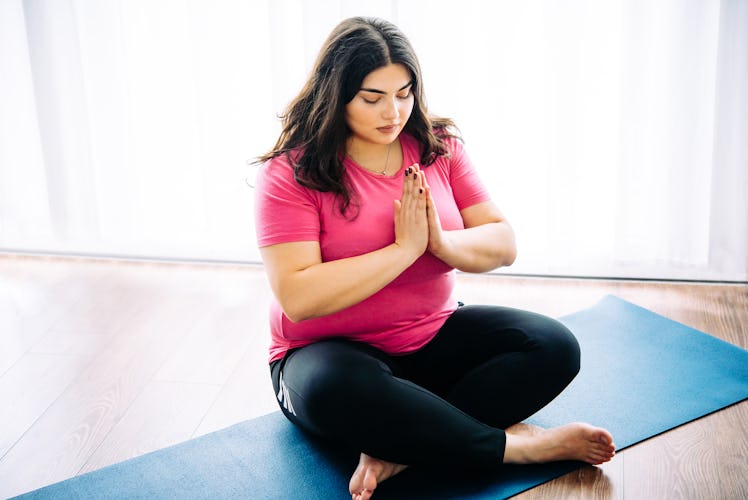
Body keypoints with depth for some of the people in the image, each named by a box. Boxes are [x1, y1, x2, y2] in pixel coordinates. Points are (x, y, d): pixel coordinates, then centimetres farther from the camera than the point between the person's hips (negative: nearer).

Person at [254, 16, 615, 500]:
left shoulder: (441, 147, 2)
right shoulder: (291, 173, -13)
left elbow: (504, 245, 1)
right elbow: (297, 298, -24)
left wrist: (443, 243, -21)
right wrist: (404, 249, -21)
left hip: (434, 338, 5)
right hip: (332, 352, -4)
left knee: (554, 347, -16)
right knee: (334, 391, -39)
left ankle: (402, 447, -27)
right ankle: (518, 445, -24)